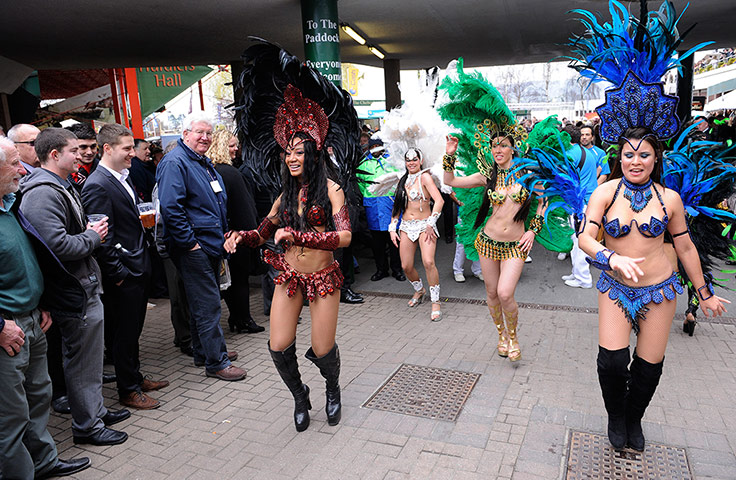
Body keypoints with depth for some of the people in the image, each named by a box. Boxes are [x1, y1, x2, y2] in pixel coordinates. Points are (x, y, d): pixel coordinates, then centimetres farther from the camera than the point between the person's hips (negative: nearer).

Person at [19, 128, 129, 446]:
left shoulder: (61, 187, 15)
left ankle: (96, 410, 36)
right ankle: (87, 425, 18)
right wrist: (92, 236, -14)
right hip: (74, 291, -11)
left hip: (84, 286, 11)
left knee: (90, 353, 20)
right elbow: (57, 245, -29)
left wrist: (89, 230, 7)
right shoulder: (43, 193, -20)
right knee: (82, 357, 3)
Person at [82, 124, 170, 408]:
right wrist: (118, 273, -17)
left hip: (138, 270, 9)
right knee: (124, 333, 5)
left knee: (133, 330, 20)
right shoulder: (97, 186, -18)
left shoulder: (123, 178, 11)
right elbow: (103, 238, -20)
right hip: (123, 276, -9)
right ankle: (128, 391, 19)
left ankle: (135, 377, 35)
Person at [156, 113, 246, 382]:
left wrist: (222, 235, 19)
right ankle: (216, 362, 3)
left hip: (211, 244, 10)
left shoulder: (205, 163, 17)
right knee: (208, 305, -5)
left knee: (205, 301, 18)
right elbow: (170, 207, -22)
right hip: (193, 248, -10)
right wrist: (190, 241, -21)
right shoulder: (174, 162, -13)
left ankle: (203, 352, 30)